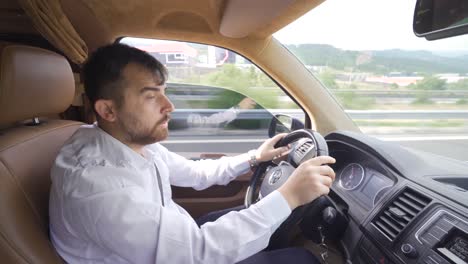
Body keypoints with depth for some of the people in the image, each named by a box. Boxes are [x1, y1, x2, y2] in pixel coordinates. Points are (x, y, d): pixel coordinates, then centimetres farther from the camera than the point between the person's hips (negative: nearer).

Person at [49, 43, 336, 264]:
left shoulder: (141, 143, -8)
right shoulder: (94, 184, -35)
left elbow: (197, 173, 7)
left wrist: (253, 158, 3)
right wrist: (289, 196, -34)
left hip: (178, 241, 7)